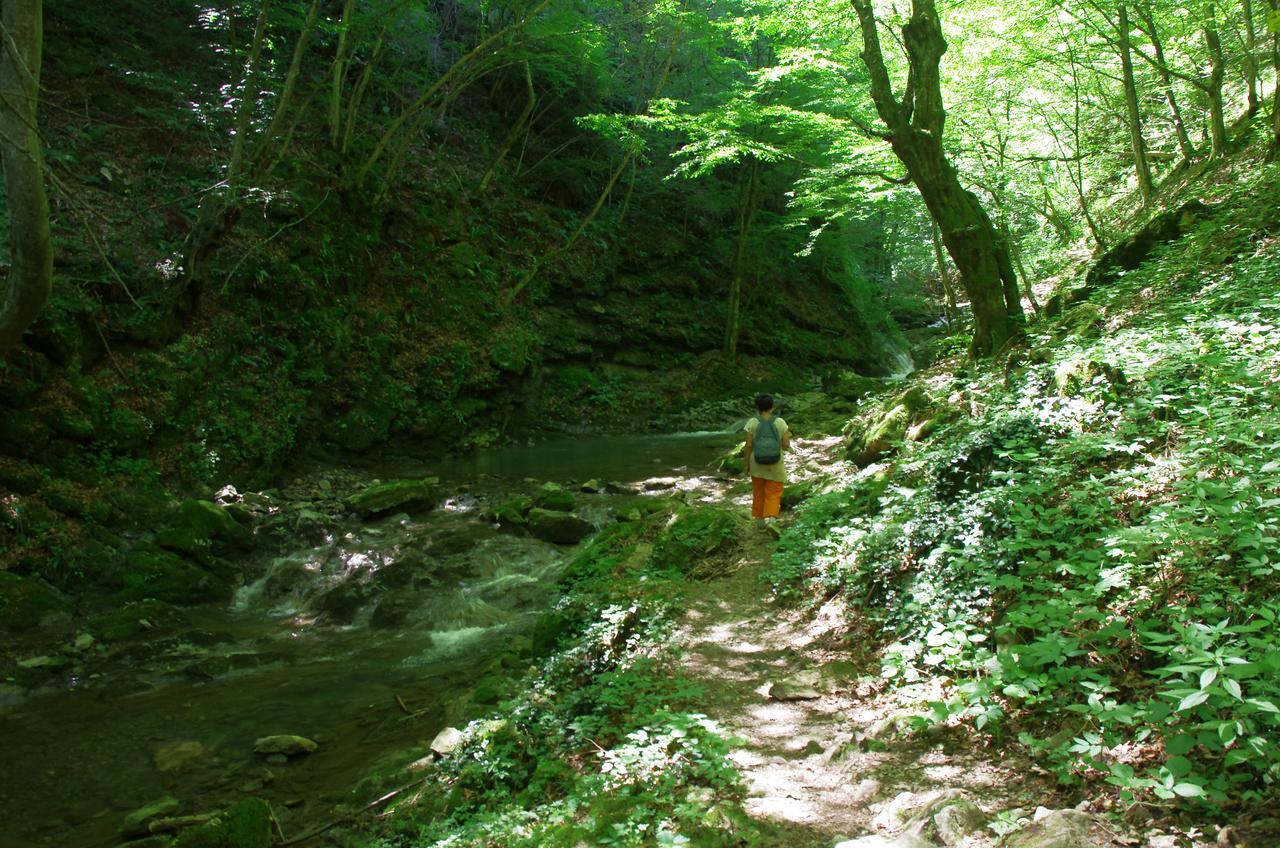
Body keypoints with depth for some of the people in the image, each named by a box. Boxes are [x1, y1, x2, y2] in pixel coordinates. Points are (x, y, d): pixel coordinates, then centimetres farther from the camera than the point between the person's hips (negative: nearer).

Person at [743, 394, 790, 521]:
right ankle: (770, 518, -10)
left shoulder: (752, 423, -9)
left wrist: (746, 464, 1)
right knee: (773, 494, 7)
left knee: (758, 494, 16)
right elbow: (786, 446, -7)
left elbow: (748, 446, -9)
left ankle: (758, 519, 26)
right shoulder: (780, 422, -8)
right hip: (775, 466, -1)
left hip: (757, 464, 1)